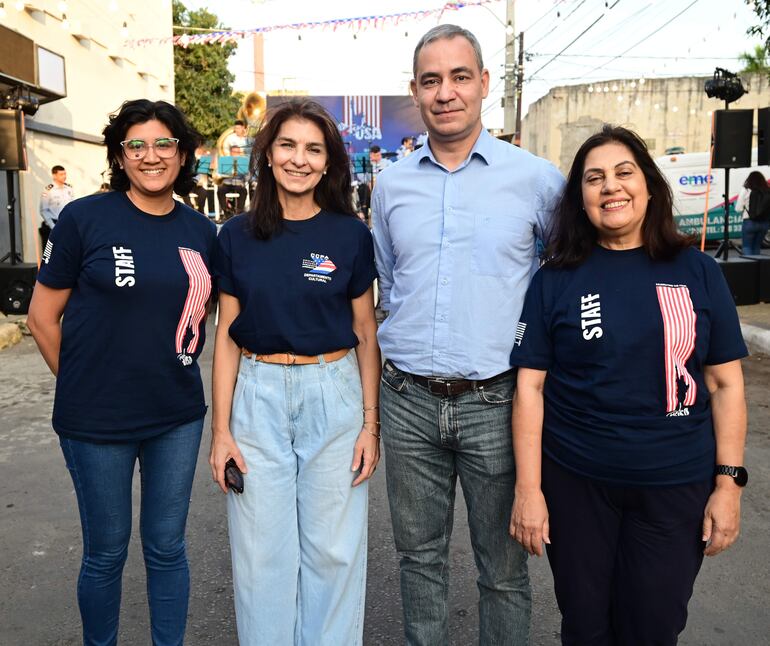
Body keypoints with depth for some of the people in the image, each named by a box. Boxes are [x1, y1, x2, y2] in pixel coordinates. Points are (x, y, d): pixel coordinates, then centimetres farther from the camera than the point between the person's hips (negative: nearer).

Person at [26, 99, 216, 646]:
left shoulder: (202, 231, 3)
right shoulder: (86, 218, -8)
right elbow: (43, 318, -1)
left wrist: (177, 369, 9)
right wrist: (82, 386, 2)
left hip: (177, 416, 3)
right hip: (98, 419, -3)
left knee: (167, 547, 14)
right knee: (106, 552, 12)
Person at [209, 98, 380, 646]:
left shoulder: (351, 235, -2)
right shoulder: (237, 235, 2)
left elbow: (366, 334, 2)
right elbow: (227, 335, 4)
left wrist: (371, 424, -2)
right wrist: (221, 428, 0)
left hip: (334, 394, -1)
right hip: (257, 396, 1)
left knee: (332, 550, 9)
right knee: (261, 552, 10)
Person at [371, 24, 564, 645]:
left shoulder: (537, 179, -3)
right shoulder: (391, 184, 7)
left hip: (496, 402, -3)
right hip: (408, 401, 3)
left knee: (504, 568, 11)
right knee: (420, 554, 17)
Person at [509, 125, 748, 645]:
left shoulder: (698, 272, 0)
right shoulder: (555, 280, -3)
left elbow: (725, 384, 2)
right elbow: (530, 387, -5)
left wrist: (729, 481, -2)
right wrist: (528, 489, -8)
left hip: (677, 487, 1)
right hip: (575, 483, 0)